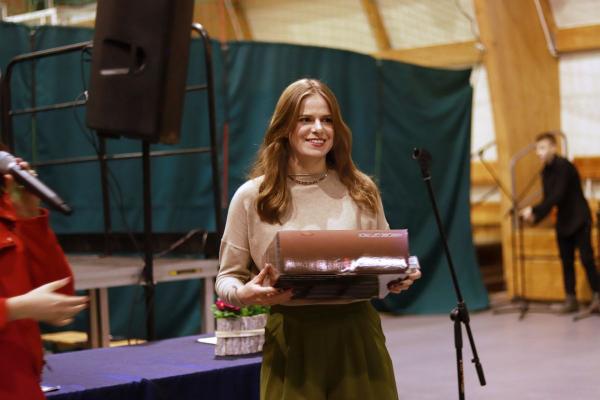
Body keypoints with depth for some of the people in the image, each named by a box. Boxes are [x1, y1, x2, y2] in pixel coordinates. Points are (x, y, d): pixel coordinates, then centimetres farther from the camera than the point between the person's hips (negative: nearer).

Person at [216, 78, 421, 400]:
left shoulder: (361, 190, 6)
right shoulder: (252, 197, -1)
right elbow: (227, 277, 4)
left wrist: (399, 279, -8)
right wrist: (244, 294, -18)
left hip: (357, 334, 2)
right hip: (291, 341, -1)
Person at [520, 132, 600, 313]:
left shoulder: (563, 166, -16)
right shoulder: (545, 171, 7)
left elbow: (557, 196, -25)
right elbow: (548, 199, 6)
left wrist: (535, 210, -27)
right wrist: (535, 217, -10)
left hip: (579, 219, -7)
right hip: (563, 222, 7)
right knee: (566, 261, 5)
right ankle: (571, 300, 9)